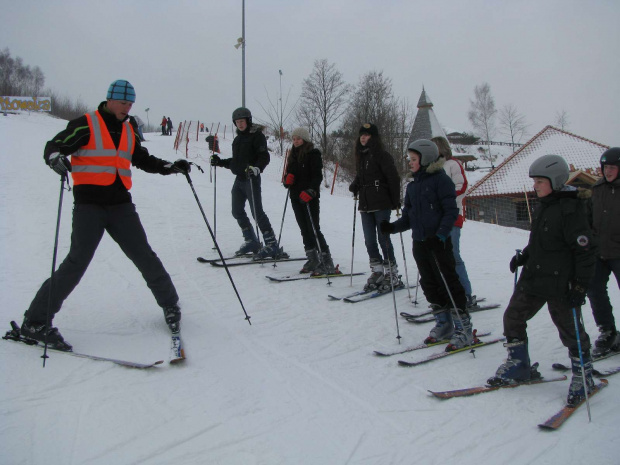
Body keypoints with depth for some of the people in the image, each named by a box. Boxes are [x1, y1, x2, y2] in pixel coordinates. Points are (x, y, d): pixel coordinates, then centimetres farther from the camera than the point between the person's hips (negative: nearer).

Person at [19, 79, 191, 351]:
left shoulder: (128, 131, 17)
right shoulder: (86, 125, -1)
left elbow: (143, 160, 28)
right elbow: (53, 147, -5)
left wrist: (171, 167, 14)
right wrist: (56, 159, -28)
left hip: (121, 205, 5)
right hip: (89, 205, -5)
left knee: (144, 257, 5)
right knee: (77, 261, -12)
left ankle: (170, 304, 21)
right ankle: (36, 322, -2)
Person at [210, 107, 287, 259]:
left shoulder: (257, 135, -7)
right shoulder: (237, 139, 17)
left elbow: (265, 157, -16)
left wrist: (256, 168, -32)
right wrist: (220, 162, 17)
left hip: (251, 179, -9)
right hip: (239, 179, 9)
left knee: (257, 212, -12)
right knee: (237, 212, 10)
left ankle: (272, 245, -9)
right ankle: (251, 242, 22)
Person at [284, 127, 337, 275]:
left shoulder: (313, 154, -6)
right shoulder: (293, 155, 17)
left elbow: (317, 176, -12)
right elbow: (289, 173, 19)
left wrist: (310, 191, -25)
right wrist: (288, 178, -5)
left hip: (309, 197, -7)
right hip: (295, 197, 7)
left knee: (314, 229, -10)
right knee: (304, 230, 9)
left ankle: (327, 263, -6)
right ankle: (313, 260, 18)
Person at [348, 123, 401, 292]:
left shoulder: (381, 155, -8)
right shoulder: (361, 156, 15)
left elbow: (394, 178, -10)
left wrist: (396, 201, -11)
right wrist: (354, 186, 5)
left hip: (381, 205, -7)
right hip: (365, 205, 7)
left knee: (383, 238, -3)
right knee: (369, 240, 7)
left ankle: (392, 274, 7)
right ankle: (377, 272, 16)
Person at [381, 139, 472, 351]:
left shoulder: (441, 180, -10)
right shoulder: (412, 186, 13)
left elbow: (451, 211, -14)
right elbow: (408, 217, 14)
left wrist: (441, 234, -25)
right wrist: (393, 227, -3)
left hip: (438, 242, -7)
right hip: (419, 242, 8)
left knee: (448, 283, -3)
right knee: (429, 285, 12)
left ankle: (463, 329, 6)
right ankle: (443, 325, 25)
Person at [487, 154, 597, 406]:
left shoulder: (571, 209, -16)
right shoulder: (543, 206, 10)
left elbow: (585, 250, -17)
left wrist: (580, 285, -18)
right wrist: (524, 256, 9)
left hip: (560, 284, -8)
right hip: (533, 277, 8)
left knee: (570, 330, 5)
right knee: (512, 317, 9)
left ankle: (583, 375, 26)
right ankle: (519, 366, 24)